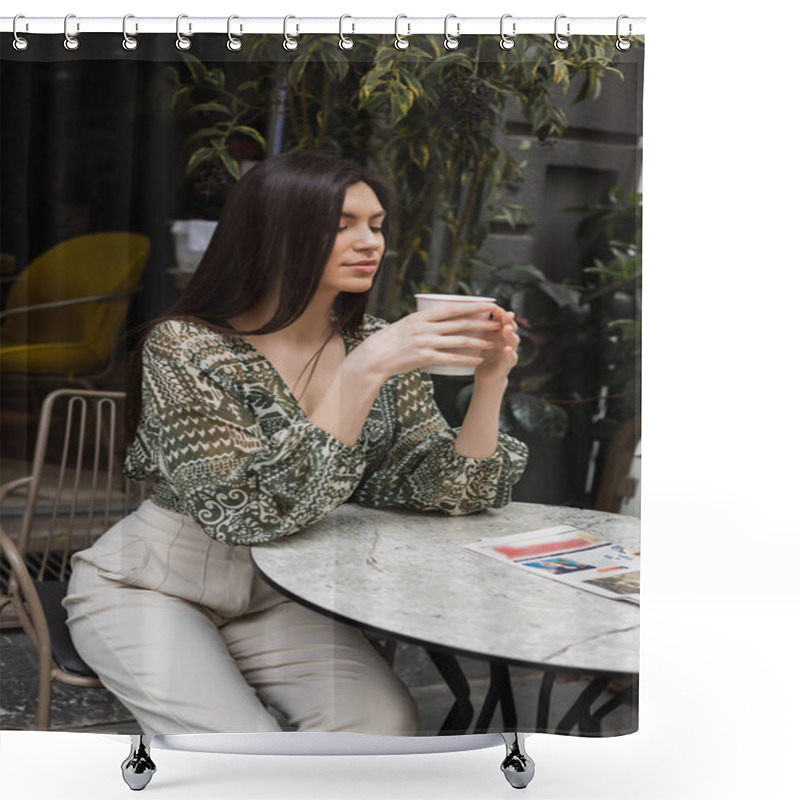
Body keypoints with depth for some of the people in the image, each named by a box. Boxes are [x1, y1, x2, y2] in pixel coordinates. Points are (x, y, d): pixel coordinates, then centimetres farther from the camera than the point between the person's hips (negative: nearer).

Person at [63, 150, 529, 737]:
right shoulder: (184, 348, -20)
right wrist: (363, 374, -38)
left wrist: (490, 381, -23)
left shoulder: (379, 346, -4)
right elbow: (250, 509, -32)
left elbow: (452, 493, -7)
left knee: (384, 724, -23)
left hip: (281, 599, 4)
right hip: (150, 587, -4)